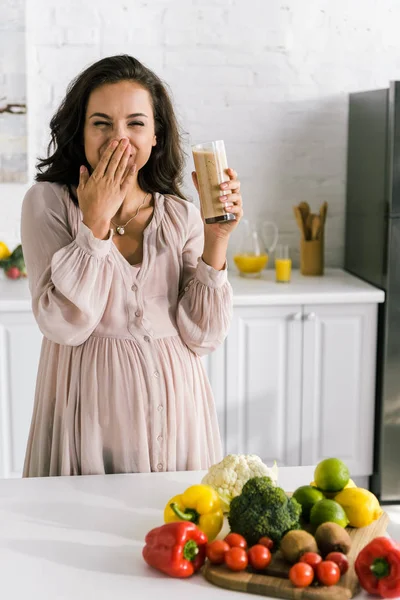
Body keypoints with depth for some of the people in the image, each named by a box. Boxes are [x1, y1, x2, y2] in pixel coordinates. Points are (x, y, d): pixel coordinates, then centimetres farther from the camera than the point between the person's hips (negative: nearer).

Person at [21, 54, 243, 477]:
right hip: (90, 416, -2)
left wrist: (216, 240, -13)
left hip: (173, 413, 3)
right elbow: (65, 325, -14)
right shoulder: (47, 202, -3)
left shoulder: (181, 216, 2)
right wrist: (96, 222, -15)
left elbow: (203, 338, -4)